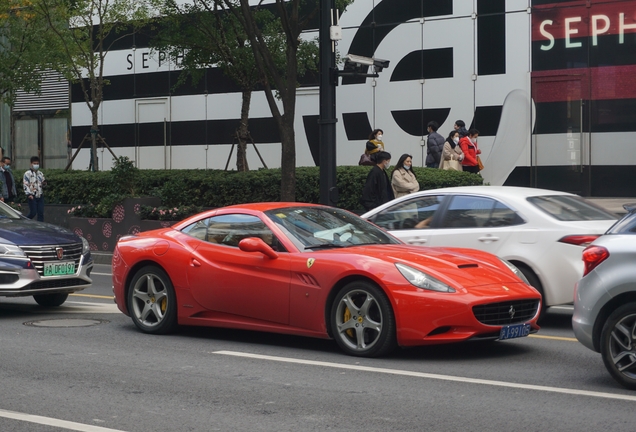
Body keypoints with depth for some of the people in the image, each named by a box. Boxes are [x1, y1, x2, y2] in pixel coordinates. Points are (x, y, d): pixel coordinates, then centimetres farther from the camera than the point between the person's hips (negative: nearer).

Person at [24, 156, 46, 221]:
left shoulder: (40, 173, 16)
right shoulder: (27, 173, -4)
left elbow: (43, 185, 23)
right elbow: (25, 184, -12)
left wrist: (44, 183, -2)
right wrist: (28, 194, -22)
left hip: (40, 196, 6)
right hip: (32, 196, -6)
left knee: (41, 213, 1)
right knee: (33, 213, -7)